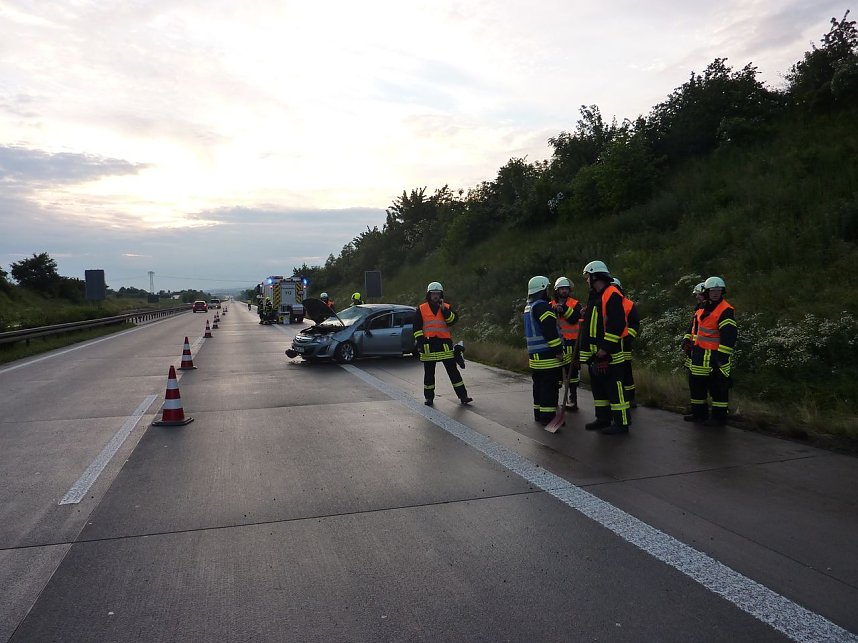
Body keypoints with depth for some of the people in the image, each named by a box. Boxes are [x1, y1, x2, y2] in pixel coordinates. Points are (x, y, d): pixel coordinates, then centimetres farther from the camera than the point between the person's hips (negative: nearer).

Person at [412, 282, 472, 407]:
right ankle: (429, 397, 20)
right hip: (428, 344, 0)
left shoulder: (447, 307, 9)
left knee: (453, 370, 1)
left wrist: (444, 309, -15)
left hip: (444, 343, 0)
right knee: (429, 373, 8)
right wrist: (420, 342, -5)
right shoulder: (421, 309, 6)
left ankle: (463, 396, 4)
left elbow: (453, 320, -7)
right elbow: (417, 328, 4)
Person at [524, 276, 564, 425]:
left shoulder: (529, 307, 17)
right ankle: (548, 417, -4)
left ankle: (539, 413, 23)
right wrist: (558, 350, -17)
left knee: (539, 385, 16)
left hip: (535, 355, 10)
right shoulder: (541, 305, -15)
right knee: (550, 387, -6)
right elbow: (550, 330, -20)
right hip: (548, 355, -10)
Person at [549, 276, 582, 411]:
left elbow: (575, 319, -14)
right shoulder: (551, 305, 10)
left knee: (572, 370, 4)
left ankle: (573, 398, 12)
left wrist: (564, 309, -25)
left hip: (571, 343, -2)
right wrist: (555, 310, -20)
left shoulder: (575, 304, 2)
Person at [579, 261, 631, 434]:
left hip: (608, 352, -10)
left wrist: (605, 347, -21)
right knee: (598, 386, 16)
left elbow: (617, 324, -21)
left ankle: (621, 422, 1)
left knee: (614, 387, -5)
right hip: (594, 352, 10)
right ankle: (603, 418, 26)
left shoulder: (612, 295, -14)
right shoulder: (593, 296, 17)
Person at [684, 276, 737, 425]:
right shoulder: (703, 308, 10)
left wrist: (723, 356, -21)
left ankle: (719, 417, 9)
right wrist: (694, 345, 22)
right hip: (701, 353, 8)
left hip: (717, 354, -8)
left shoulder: (726, 310, -15)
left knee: (718, 387, -1)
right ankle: (699, 413, 25)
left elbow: (729, 335, -20)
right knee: (696, 382, 14)